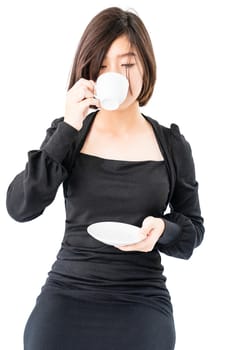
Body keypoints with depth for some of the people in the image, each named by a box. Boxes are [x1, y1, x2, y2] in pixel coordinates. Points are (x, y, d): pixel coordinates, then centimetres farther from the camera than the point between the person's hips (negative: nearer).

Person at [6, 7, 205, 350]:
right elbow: (20, 207, -9)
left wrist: (163, 229, -15)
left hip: (142, 300, 0)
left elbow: (193, 229, 8)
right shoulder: (68, 133, 2)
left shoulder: (172, 144, 2)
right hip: (66, 294, 0)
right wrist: (68, 129, -15)